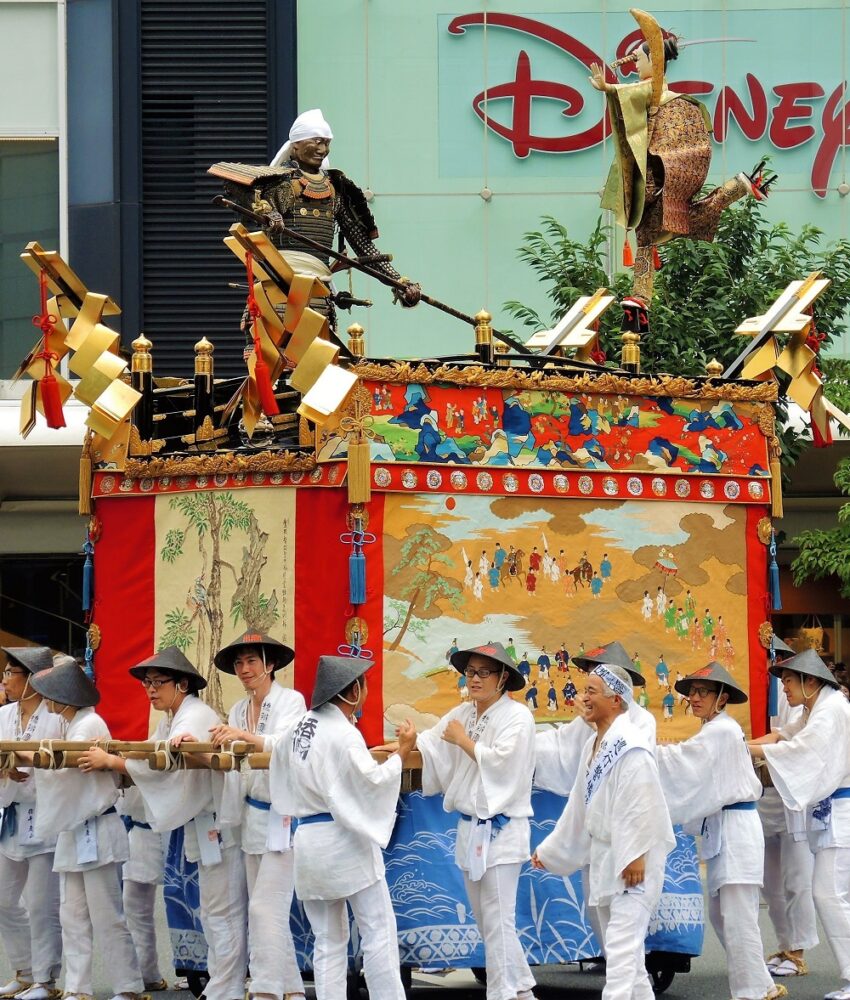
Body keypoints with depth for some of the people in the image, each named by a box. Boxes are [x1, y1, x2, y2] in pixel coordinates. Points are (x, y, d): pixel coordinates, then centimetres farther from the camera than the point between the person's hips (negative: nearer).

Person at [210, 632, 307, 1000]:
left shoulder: (291, 701, -7)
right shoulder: (239, 710, 13)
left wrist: (245, 736, -38)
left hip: (284, 817, -7)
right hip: (254, 817, 7)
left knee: (265, 908, -13)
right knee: (271, 911, 9)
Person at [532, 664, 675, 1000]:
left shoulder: (629, 745, -17)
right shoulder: (593, 744, 12)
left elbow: (641, 804, -22)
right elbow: (580, 805, 19)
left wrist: (635, 857, -26)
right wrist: (549, 850, 23)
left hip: (632, 860, -10)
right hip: (603, 856, 10)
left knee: (622, 946, -15)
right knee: (616, 946, 15)